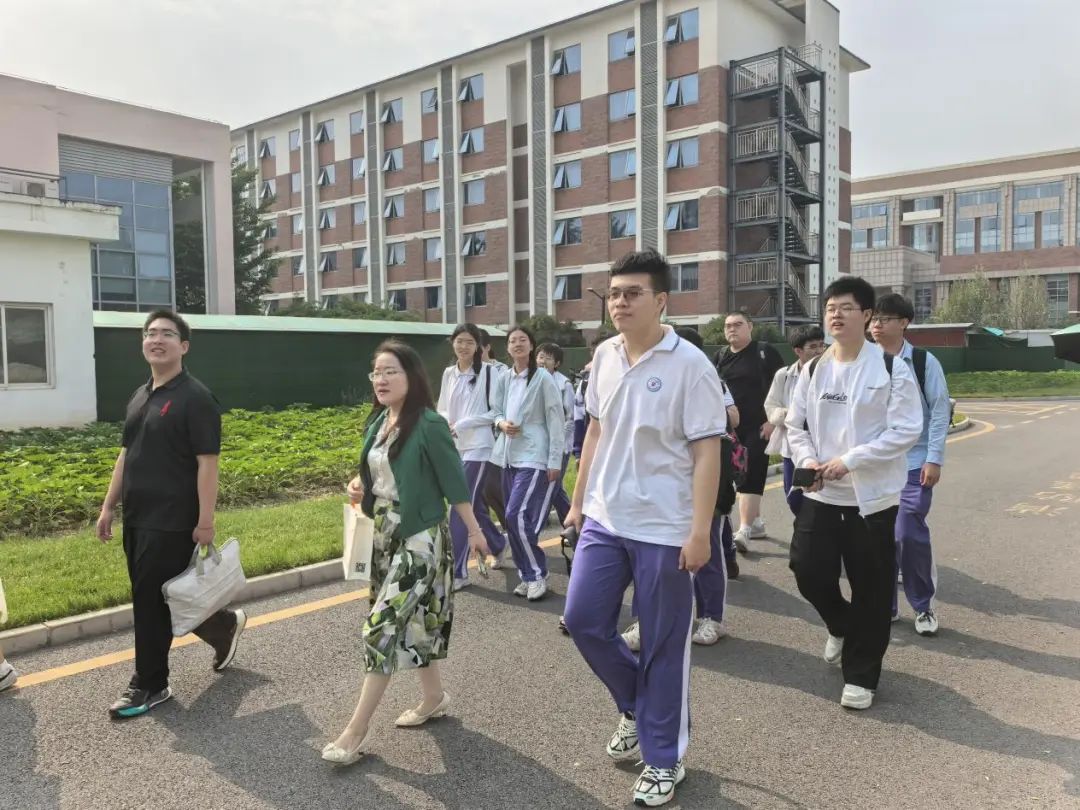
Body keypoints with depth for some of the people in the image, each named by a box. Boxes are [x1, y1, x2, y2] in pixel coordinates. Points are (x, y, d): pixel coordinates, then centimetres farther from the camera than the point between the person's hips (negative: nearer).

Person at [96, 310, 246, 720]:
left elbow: (207, 463, -17)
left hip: (172, 522, -8)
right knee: (154, 598, 16)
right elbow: (126, 455, 19)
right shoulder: (139, 396, 13)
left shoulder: (195, 398, -13)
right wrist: (109, 506, 16)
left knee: (151, 602, -1)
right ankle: (225, 626, 35)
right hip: (137, 519, 8)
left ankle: (149, 685, 16)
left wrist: (205, 521, -20)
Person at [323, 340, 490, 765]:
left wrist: (474, 530, -8)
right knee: (410, 621, 16)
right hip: (386, 536, 8)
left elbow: (453, 481, -13)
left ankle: (356, 730, 2)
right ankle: (434, 696, 34)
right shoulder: (377, 423, 6)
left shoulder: (429, 424, -16)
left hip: (420, 539, -8)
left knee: (383, 626, -7)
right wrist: (359, 487, -2)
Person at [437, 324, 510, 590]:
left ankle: (458, 572, 0)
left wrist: (463, 424, -15)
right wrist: (446, 424, -6)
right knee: (475, 505, 17)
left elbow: (496, 412, -9)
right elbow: (442, 409, 16)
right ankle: (498, 545, 41)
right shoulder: (449, 374, 9)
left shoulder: (489, 372, -8)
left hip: (477, 447, -6)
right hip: (454, 448, 6)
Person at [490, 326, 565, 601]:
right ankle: (527, 574, 21)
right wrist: (501, 424, -6)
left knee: (517, 516, -15)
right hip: (509, 456, 7)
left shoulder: (543, 377, -9)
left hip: (534, 457, -6)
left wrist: (555, 461, -11)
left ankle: (537, 574, 2)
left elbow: (556, 421, -9)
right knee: (514, 519, 8)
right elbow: (496, 411, 18)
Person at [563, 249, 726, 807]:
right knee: (583, 620, 9)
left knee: (664, 647, 6)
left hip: (664, 530, -6)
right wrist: (578, 501, 15)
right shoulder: (604, 357, 5)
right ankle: (635, 706, 36)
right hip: (604, 520, 6)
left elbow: (706, 453, -14)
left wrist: (699, 532, -17)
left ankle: (664, 760, 27)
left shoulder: (689, 365, -14)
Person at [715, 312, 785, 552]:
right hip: (730, 427, 6)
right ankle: (756, 522, 27)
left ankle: (744, 530, -11)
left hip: (758, 427, -6)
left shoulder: (764, 352, -5)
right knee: (741, 475, 13)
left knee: (751, 476, -9)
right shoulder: (721, 356, 10)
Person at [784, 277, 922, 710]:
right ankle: (842, 626, 37)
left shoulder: (892, 368, -9)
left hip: (872, 495, -4)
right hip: (821, 494, 4)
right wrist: (808, 461, -8)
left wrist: (849, 460, -18)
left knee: (871, 589, 5)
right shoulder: (813, 370, 6)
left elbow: (907, 429, -13)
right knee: (808, 571, 3)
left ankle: (860, 675, 22)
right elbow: (795, 424, 12)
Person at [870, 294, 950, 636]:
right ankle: (884, 605, 21)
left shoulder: (923, 362, -4)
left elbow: (940, 412, -4)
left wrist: (934, 459, -9)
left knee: (909, 534, -8)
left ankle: (923, 606, 13)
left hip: (914, 463, -3)